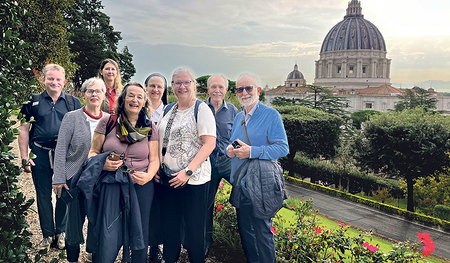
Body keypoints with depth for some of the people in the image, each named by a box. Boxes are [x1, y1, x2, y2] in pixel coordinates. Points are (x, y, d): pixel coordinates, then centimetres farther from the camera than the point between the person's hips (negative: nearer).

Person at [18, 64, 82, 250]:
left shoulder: (73, 102, 5)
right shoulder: (33, 102, 5)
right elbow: (24, 130, 5)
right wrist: (24, 157, -1)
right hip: (40, 154, 1)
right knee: (43, 196, 8)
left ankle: (61, 232, 24)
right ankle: (48, 234, 23)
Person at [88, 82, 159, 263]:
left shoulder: (150, 128, 4)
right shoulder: (107, 122, 0)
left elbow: (154, 159, 5)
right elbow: (93, 153, 4)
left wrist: (148, 175, -16)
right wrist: (102, 163, -17)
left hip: (141, 188, 1)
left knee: (140, 234, 8)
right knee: (107, 238, 5)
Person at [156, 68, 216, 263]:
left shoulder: (201, 109, -7)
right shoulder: (168, 110, 12)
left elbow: (210, 143, -15)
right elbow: (159, 141, 19)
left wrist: (188, 171, -20)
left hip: (193, 179, -5)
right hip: (167, 178, 6)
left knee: (194, 230, 6)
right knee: (169, 227, 15)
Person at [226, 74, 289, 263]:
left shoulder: (271, 115, -9)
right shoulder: (238, 117, 14)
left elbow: (282, 147, -16)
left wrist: (251, 152, -23)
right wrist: (229, 149, -2)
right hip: (239, 184, 7)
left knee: (261, 232, 3)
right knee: (244, 230, 17)